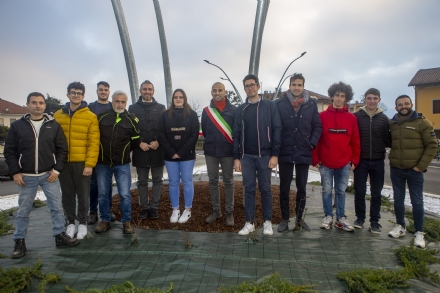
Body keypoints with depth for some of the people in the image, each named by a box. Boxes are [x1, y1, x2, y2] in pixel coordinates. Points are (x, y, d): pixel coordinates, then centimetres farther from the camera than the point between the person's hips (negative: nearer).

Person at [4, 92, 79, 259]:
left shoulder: (54, 125, 3)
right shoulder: (17, 126, 2)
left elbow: (62, 149, 2)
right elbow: (9, 151, 3)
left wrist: (57, 169, -6)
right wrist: (15, 172, -5)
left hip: (49, 175, 0)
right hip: (26, 176, 0)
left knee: (57, 207, 5)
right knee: (23, 211, 9)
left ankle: (60, 236, 19)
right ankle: (20, 242, 23)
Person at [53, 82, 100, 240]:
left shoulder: (91, 117, -3)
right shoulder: (57, 115, 7)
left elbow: (94, 143, -7)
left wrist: (90, 164, -12)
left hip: (82, 162, -2)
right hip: (63, 162, 3)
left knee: (83, 195, 7)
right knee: (67, 195, 12)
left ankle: (82, 223, 23)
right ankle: (71, 222, 27)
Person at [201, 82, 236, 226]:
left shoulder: (233, 110, -3)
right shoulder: (206, 111, 5)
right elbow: (204, 130, 9)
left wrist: (234, 147, -3)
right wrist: (211, 143, 7)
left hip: (227, 152, -2)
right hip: (210, 152, 3)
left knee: (228, 182, 6)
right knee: (213, 182, 10)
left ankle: (229, 212, 17)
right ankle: (216, 210, 23)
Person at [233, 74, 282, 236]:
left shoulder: (270, 106, 1)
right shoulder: (240, 109, 8)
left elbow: (277, 130, -4)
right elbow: (236, 134, 7)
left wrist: (275, 154, -10)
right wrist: (236, 157, 1)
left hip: (265, 155, -2)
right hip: (246, 156, 2)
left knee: (265, 189, 7)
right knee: (249, 189, 7)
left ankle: (267, 222, 20)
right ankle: (249, 222, 17)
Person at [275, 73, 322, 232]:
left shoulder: (311, 104, 2)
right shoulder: (279, 103, -3)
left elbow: (317, 126, 5)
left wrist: (312, 143, -7)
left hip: (304, 153, 2)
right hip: (285, 153, -1)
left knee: (302, 188, 12)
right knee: (284, 188, 8)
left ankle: (299, 218, 28)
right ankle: (284, 219, 22)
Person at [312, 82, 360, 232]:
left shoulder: (351, 118, 4)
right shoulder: (322, 116, -1)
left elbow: (355, 141, 6)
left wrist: (354, 160, 3)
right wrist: (315, 159, -6)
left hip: (344, 163, 2)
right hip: (325, 163, -1)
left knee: (341, 191, 12)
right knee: (327, 190, 8)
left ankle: (341, 218, 23)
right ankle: (328, 216, 21)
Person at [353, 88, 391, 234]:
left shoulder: (384, 119, 4)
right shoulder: (357, 116, 0)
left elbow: (388, 140, 3)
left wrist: (393, 143, -16)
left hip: (378, 162, 1)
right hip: (361, 161, -1)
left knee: (376, 194, 8)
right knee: (359, 192, 6)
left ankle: (375, 221, 20)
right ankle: (360, 218, 22)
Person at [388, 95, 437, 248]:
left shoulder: (422, 122, -5)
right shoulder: (392, 124, 5)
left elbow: (432, 146, -6)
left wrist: (421, 166, -10)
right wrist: (393, 160, 2)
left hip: (414, 170, -3)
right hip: (395, 169, 3)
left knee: (417, 201, 3)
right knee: (398, 199, 13)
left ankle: (419, 232, 16)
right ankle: (400, 226, 28)